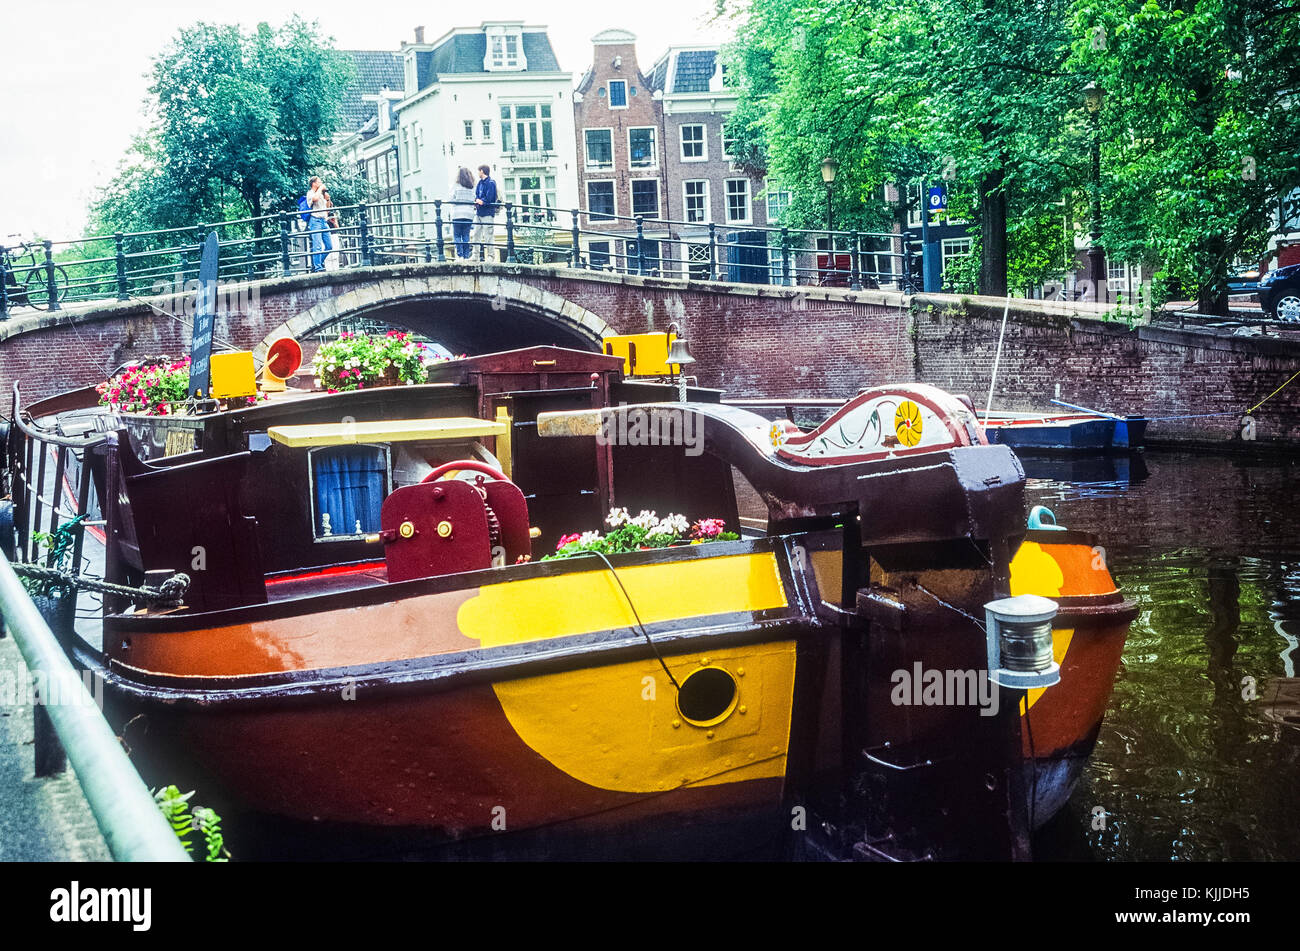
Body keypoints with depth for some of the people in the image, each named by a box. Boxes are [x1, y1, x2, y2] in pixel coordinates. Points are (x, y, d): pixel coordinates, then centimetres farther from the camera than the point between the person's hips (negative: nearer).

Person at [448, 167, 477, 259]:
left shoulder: (455, 186, -2)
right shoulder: (472, 188, 7)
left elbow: (452, 200, -1)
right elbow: (474, 201, 6)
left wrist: (449, 212, 9)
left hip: (457, 214, -3)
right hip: (469, 214, 3)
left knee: (457, 235, 1)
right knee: (466, 235, 7)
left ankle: (459, 255, -9)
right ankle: (466, 256, 3)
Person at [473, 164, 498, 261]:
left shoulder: (491, 183, -10)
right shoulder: (480, 182, 15)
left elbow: (488, 199, -17)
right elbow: (476, 194, 14)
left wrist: (481, 201, -8)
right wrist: (477, 200, -5)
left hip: (488, 213, -9)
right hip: (479, 212, 9)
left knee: (488, 235, -8)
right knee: (476, 234, 9)